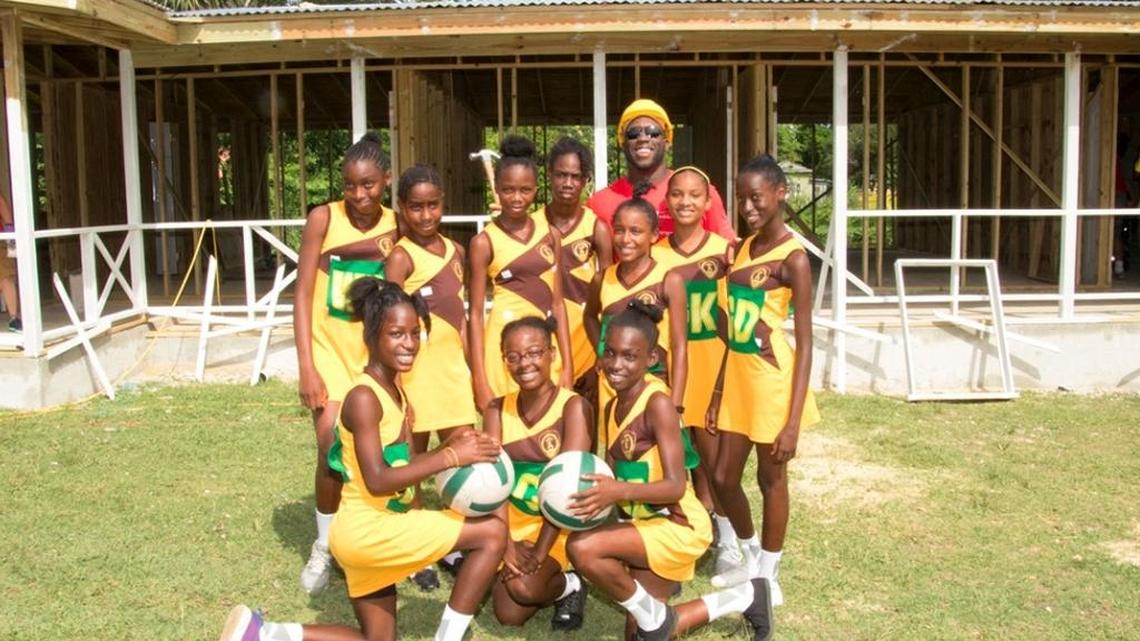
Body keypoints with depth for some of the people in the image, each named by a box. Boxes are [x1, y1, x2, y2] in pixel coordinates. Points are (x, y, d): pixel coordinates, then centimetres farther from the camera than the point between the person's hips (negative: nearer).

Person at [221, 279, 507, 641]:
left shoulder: (395, 393, 11)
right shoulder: (364, 397, -19)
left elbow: (406, 465, 9)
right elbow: (378, 481, -26)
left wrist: (449, 446, -8)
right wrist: (451, 457, -26)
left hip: (375, 530, 10)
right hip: (367, 529, -10)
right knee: (492, 532, -13)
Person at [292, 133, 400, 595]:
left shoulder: (396, 227, -1)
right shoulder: (323, 219, -8)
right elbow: (303, 294, -9)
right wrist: (306, 366, -15)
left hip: (375, 348, 2)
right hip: (329, 345, -2)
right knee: (334, 449, -11)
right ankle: (324, 546, 11)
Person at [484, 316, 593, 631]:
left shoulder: (573, 406, -14)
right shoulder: (497, 409, 0)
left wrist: (539, 554, -26)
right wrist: (505, 543, -24)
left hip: (558, 526, -4)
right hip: (512, 521, 5)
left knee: (523, 587, -28)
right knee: (509, 613, -10)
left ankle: (569, 585, 4)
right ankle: (544, 577, 21)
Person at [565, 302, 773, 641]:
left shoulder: (657, 403, -21)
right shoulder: (613, 406, 4)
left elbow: (676, 485, -28)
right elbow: (612, 478, 6)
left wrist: (620, 491, -42)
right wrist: (595, 493, -13)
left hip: (677, 527, -9)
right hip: (644, 525, 9)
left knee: (582, 547, -27)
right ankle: (742, 597, 31)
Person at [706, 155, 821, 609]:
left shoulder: (792, 257, -14)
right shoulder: (743, 247, 8)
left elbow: (805, 343, -15)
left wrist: (793, 421, -18)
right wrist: (718, 390, 14)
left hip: (771, 378, -7)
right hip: (736, 375, 7)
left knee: (771, 479, 9)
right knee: (723, 478, 14)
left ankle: (768, 575, 28)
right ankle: (751, 559, 38)